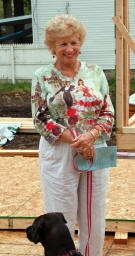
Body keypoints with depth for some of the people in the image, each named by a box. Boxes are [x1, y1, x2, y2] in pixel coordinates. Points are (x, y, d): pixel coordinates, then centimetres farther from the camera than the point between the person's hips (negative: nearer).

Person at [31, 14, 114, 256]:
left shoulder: (95, 73, 8)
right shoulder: (42, 76, 1)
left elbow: (108, 113, 6)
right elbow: (41, 119, -5)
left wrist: (91, 135, -14)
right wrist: (75, 140, -15)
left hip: (95, 150, 3)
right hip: (58, 152, -3)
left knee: (94, 215, 10)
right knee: (61, 217, 4)